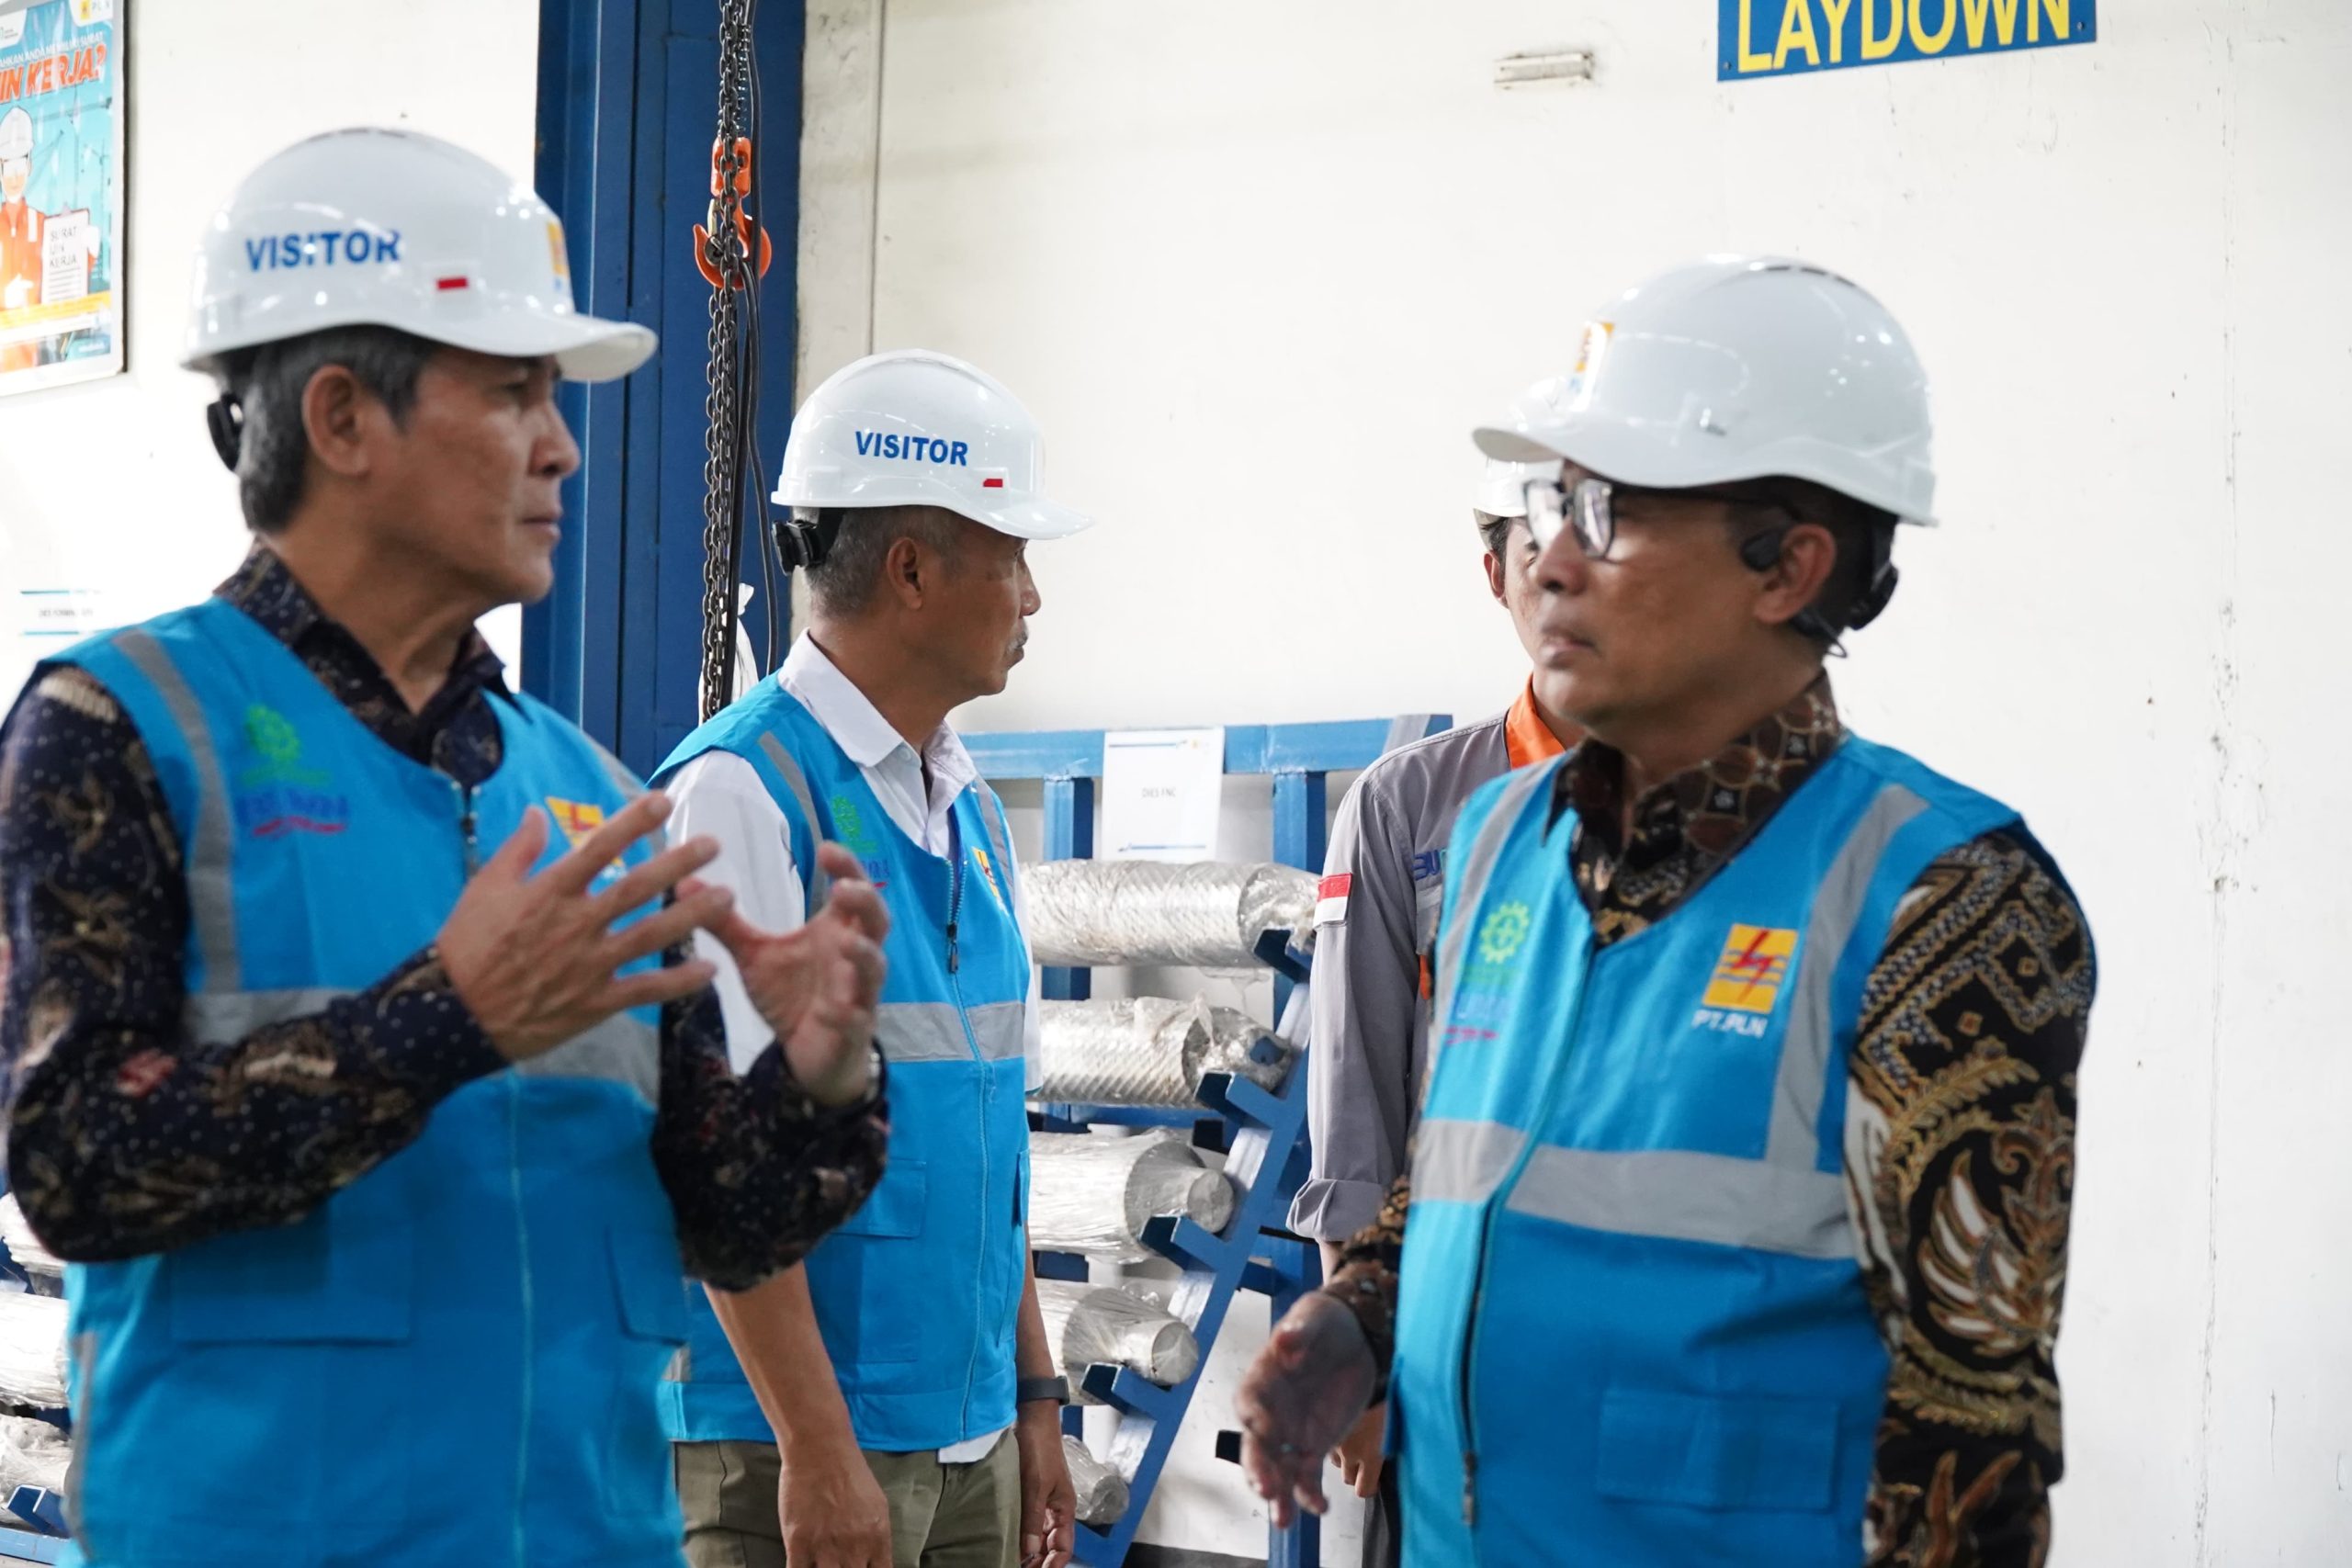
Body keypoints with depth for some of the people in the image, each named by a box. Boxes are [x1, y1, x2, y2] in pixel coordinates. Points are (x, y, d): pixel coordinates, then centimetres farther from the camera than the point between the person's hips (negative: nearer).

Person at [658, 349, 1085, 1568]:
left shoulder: (970, 812, 13)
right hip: (797, 1436, -7)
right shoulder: (742, 793, -13)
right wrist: (816, 1445, -19)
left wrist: (1033, 1401, 16)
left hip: (972, 1441, 8)